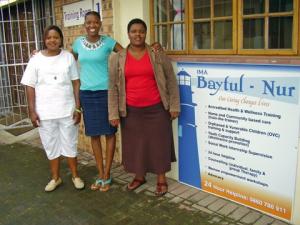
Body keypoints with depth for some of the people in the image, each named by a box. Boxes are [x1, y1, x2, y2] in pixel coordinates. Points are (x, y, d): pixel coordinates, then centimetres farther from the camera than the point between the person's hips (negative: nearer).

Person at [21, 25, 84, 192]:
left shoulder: (68, 57, -1)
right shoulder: (36, 60, -1)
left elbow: (76, 82, 0)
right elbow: (30, 86, 0)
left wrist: (78, 107, -5)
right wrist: (32, 111, -5)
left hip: (67, 110, 0)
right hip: (45, 112, 1)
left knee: (70, 144, 10)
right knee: (51, 145, 12)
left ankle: (75, 176, 27)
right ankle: (56, 177, 29)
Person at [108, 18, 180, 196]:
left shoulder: (158, 55, -1)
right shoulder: (118, 58, 1)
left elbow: (171, 81, 2)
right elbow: (113, 87, 2)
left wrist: (174, 106, -2)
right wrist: (114, 113, -2)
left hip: (156, 109, -1)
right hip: (131, 111, 2)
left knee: (159, 143, 6)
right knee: (135, 144, 12)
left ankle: (162, 179, 23)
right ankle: (139, 176, 32)